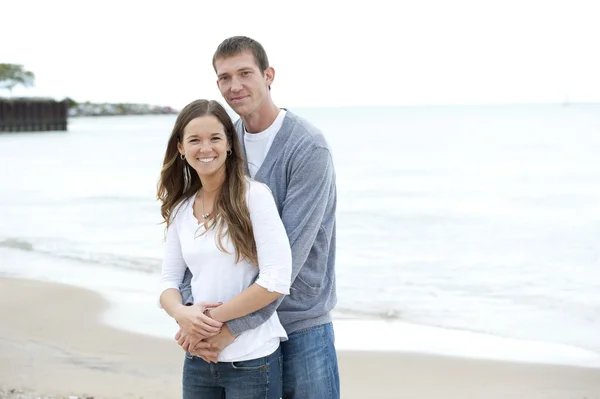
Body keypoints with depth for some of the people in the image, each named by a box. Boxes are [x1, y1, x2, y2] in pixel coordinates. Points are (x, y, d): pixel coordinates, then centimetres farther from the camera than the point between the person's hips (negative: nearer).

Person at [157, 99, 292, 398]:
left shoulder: (254, 195, -11)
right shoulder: (181, 209, 6)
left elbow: (276, 281, -17)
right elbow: (169, 281, 7)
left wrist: (213, 317, -15)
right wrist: (181, 313, -14)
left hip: (251, 359, -5)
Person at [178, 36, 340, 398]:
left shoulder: (308, 148, -16)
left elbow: (289, 253, -22)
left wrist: (233, 327, -23)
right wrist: (189, 308, -16)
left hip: (300, 323, -5)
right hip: (238, 317, 5)